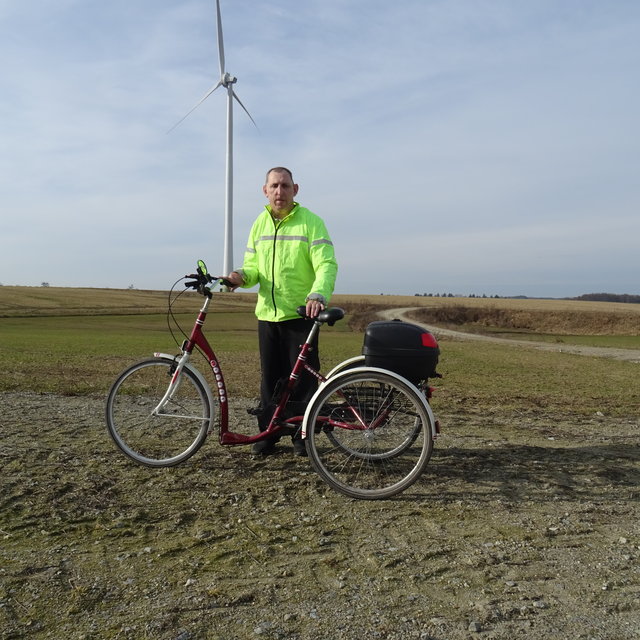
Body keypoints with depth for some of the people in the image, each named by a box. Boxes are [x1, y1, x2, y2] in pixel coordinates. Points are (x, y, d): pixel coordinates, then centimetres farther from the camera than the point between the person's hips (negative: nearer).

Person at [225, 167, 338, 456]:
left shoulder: (311, 221, -5)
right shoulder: (259, 224, 11)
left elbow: (326, 264, -14)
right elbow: (253, 266, 12)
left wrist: (318, 294, -32)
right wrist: (242, 276, -11)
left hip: (301, 314, -4)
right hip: (267, 314, 5)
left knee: (303, 378, 3)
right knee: (270, 377, 12)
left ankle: (302, 435, 16)